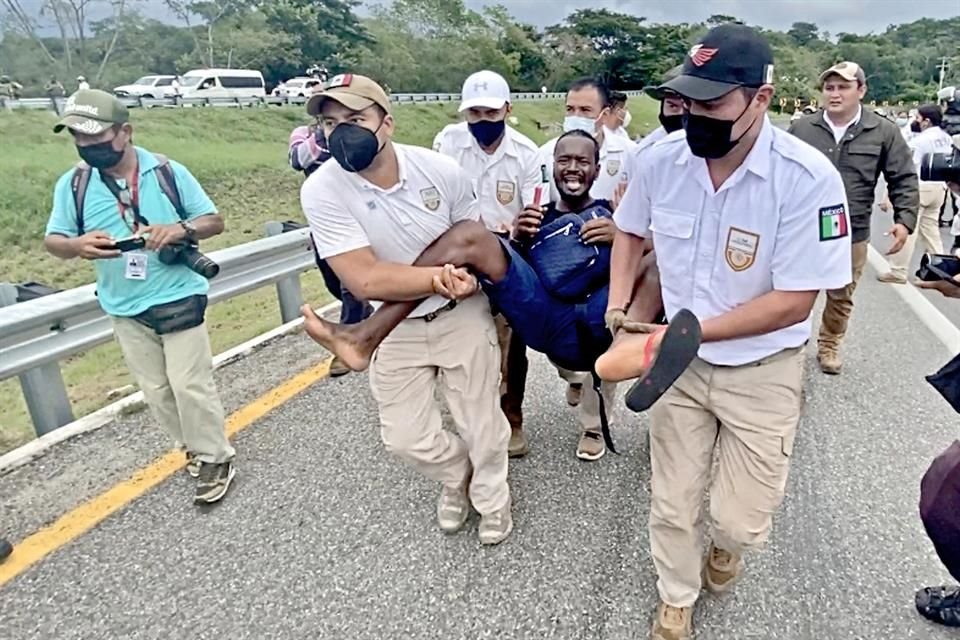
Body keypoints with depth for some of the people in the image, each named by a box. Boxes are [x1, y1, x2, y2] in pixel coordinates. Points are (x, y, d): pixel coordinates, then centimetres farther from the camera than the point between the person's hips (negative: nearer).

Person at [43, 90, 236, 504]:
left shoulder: (168, 172, -6)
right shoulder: (73, 184, 0)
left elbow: (214, 221, -2)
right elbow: (52, 240, 1)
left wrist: (182, 229, -24)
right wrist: (77, 245, -24)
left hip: (178, 298, -3)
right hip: (124, 309, 4)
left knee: (191, 384, -2)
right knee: (156, 389, 13)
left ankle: (215, 458, 14)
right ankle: (193, 447, 32)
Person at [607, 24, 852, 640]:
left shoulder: (809, 178, -23)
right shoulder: (661, 159, -11)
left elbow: (795, 302, -22)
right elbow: (632, 230, 9)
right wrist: (618, 308, -4)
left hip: (764, 373, -2)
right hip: (681, 364, 3)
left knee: (741, 520, 7)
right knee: (671, 506, 13)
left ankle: (728, 544, 47)